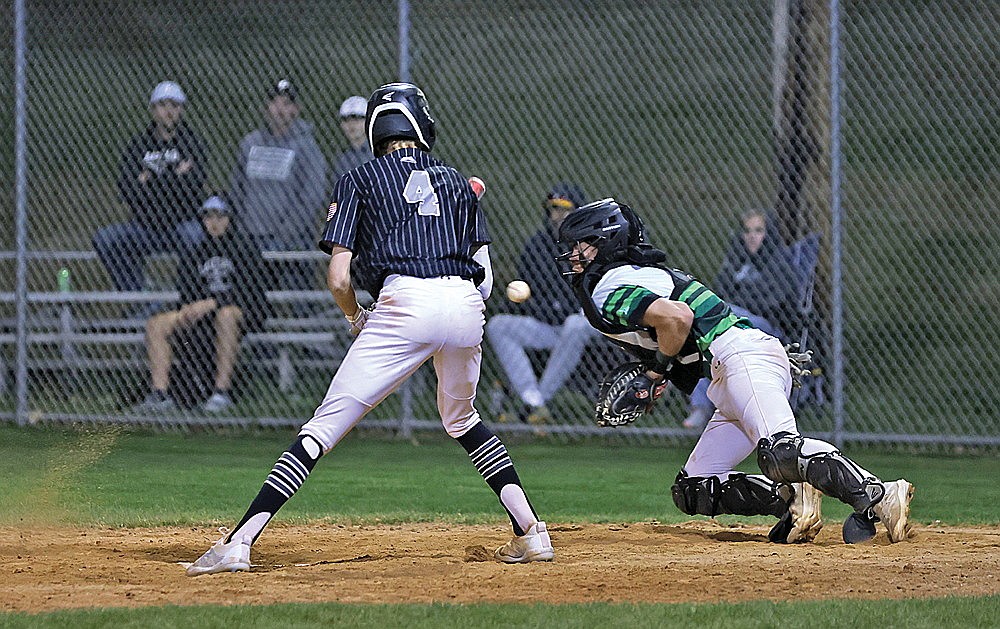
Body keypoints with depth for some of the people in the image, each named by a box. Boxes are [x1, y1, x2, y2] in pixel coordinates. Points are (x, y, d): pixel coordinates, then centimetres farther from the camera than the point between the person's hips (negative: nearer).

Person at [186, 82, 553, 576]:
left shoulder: (359, 181, 15)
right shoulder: (456, 181, 25)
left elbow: (339, 280, 6)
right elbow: (485, 278, 18)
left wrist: (356, 318, 25)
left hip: (405, 303, -4)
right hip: (467, 306, 4)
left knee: (326, 424, -4)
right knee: (460, 418, 30)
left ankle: (239, 541, -13)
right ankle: (530, 532, 21)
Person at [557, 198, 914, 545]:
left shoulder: (609, 291, -4)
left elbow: (678, 317, -20)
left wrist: (655, 375, -6)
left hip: (743, 356, -10)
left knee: (780, 451, -33)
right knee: (693, 492, 8)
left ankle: (880, 497, -40)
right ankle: (792, 497, -8)